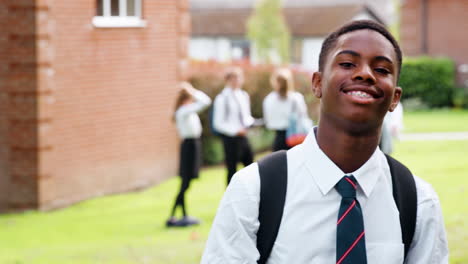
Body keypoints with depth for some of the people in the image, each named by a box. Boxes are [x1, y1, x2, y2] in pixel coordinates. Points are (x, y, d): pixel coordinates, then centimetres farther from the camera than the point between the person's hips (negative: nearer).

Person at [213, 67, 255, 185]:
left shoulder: (244, 95, 10)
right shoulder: (222, 98, -11)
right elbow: (218, 123, -10)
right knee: (232, 170, 0)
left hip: (243, 136, 6)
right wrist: (235, 130, -20)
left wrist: (249, 122, -4)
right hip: (230, 138, -6)